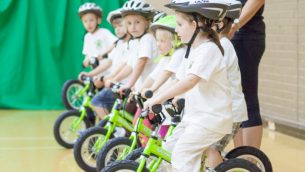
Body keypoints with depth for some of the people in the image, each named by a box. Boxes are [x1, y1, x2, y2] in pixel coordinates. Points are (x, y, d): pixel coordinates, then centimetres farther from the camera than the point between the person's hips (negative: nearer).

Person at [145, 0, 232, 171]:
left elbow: (190, 81, -29)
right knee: (170, 146, 10)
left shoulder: (209, 49, -20)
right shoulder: (195, 49, 12)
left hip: (212, 117, -10)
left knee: (182, 152, -16)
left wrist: (160, 98, -29)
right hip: (195, 114, 10)